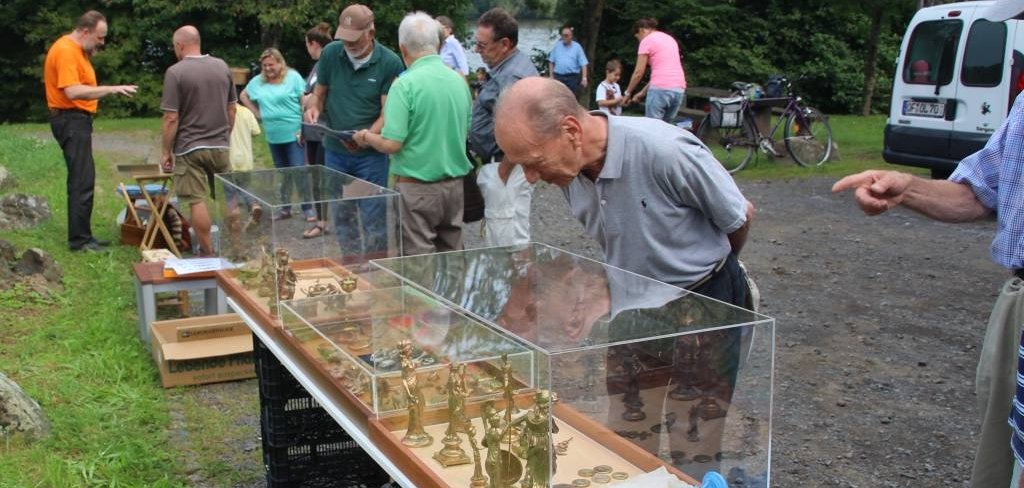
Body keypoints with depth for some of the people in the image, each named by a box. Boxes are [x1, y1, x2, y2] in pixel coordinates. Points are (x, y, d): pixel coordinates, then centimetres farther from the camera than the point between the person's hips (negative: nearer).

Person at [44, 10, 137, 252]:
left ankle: (83, 235, 20)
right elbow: (73, 91, -27)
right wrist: (111, 89, -28)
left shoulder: (78, 50, 15)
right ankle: (79, 239, -6)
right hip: (71, 120, -11)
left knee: (82, 179, 14)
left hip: (78, 119, 11)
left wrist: (90, 54, 8)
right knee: (82, 181, -10)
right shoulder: (66, 50, -17)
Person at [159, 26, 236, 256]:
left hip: (190, 148, -5)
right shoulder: (222, 67, 4)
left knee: (197, 201, 1)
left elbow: (171, 118, -14)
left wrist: (165, 151, -4)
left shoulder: (175, 72, -11)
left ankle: (208, 253, 4)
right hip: (221, 145, 5)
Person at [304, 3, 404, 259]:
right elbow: (319, 93, 10)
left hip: (371, 153, -4)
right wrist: (313, 108, -12)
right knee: (342, 216, 13)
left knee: (374, 218, 1)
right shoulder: (331, 53, -2)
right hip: (335, 151, 4)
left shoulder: (390, 63, -11)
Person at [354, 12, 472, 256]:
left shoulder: (405, 84, -14)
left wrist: (366, 138, 2)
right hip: (454, 184, 6)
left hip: (418, 188, -6)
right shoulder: (459, 81, 4)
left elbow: (391, 144, -17)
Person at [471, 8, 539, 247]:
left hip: (505, 166, -11)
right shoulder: (510, 67, 14)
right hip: (502, 165, 11)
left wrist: (502, 172, -18)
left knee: (510, 243, -4)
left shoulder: (511, 76, -20)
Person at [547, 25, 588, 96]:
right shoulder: (557, 46, 8)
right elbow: (551, 62, 10)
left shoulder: (577, 47, 2)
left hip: (572, 77, -1)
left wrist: (584, 78, -12)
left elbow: (583, 64, -3)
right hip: (558, 76, 1)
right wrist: (551, 76, 3)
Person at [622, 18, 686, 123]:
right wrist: (643, 92, 23)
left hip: (661, 88, -7)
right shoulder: (670, 39, 24)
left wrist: (628, 93, 12)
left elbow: (638, 72, -1)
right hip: (679, 89, 7)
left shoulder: (647, 41, 2)